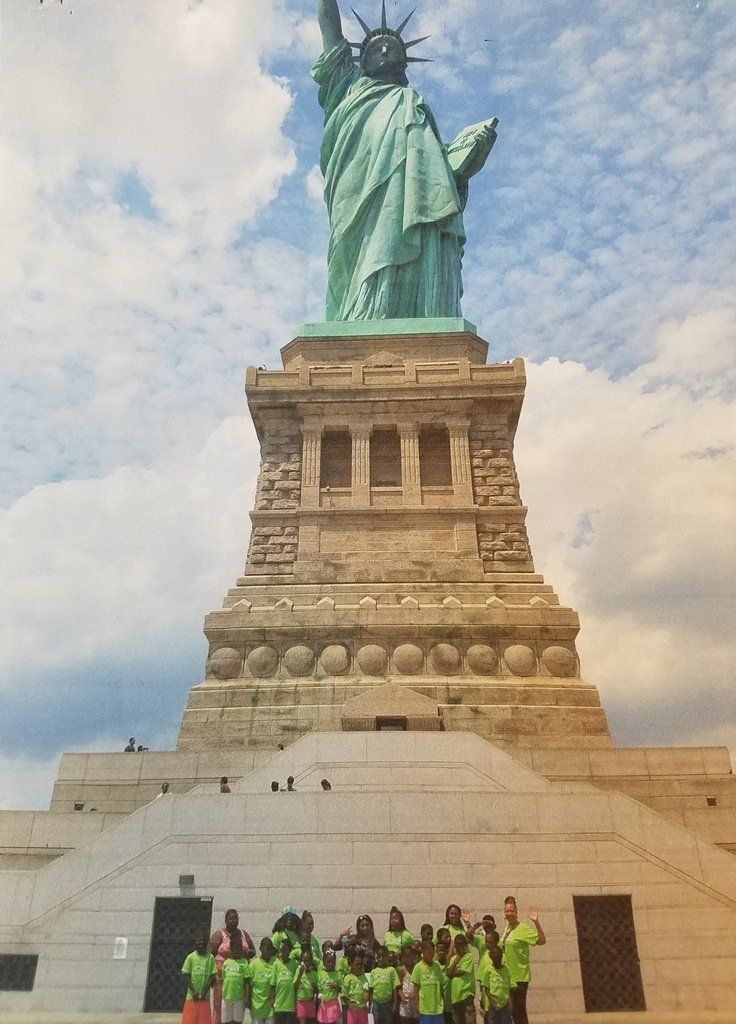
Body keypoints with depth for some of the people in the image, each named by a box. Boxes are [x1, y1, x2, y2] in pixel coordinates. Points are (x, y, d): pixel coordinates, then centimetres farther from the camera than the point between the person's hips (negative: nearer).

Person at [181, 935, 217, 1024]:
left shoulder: (210, 957, -1)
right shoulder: (191, 957, -2)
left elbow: (212, 976, 0)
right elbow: (187, 976, -2)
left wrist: (204, 992, -9)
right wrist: (194, 991, -11)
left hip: (205, 996, 0)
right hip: (192, 996, 0)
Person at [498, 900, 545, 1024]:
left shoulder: (524, 929, -13)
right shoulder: (506, 929, 9)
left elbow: (542, 941, -23)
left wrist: (536, 922, -33)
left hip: (519, 977, -7)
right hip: (507, 977, 7)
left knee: (518, 1010, -1)